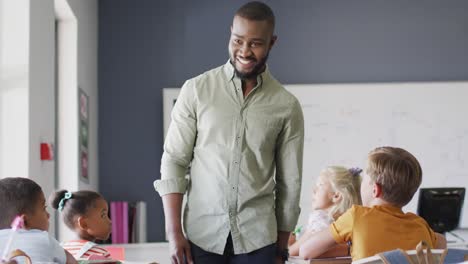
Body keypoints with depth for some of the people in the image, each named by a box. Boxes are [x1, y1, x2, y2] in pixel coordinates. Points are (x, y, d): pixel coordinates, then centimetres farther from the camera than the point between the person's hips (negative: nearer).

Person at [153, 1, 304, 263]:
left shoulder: (287, 106, 1)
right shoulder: (196, 90, -1)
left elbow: (290, 183, 6)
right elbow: (173, 162, -1)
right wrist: (174, 232, -7)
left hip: (257, 237, 0)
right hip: (201, 233, 0)